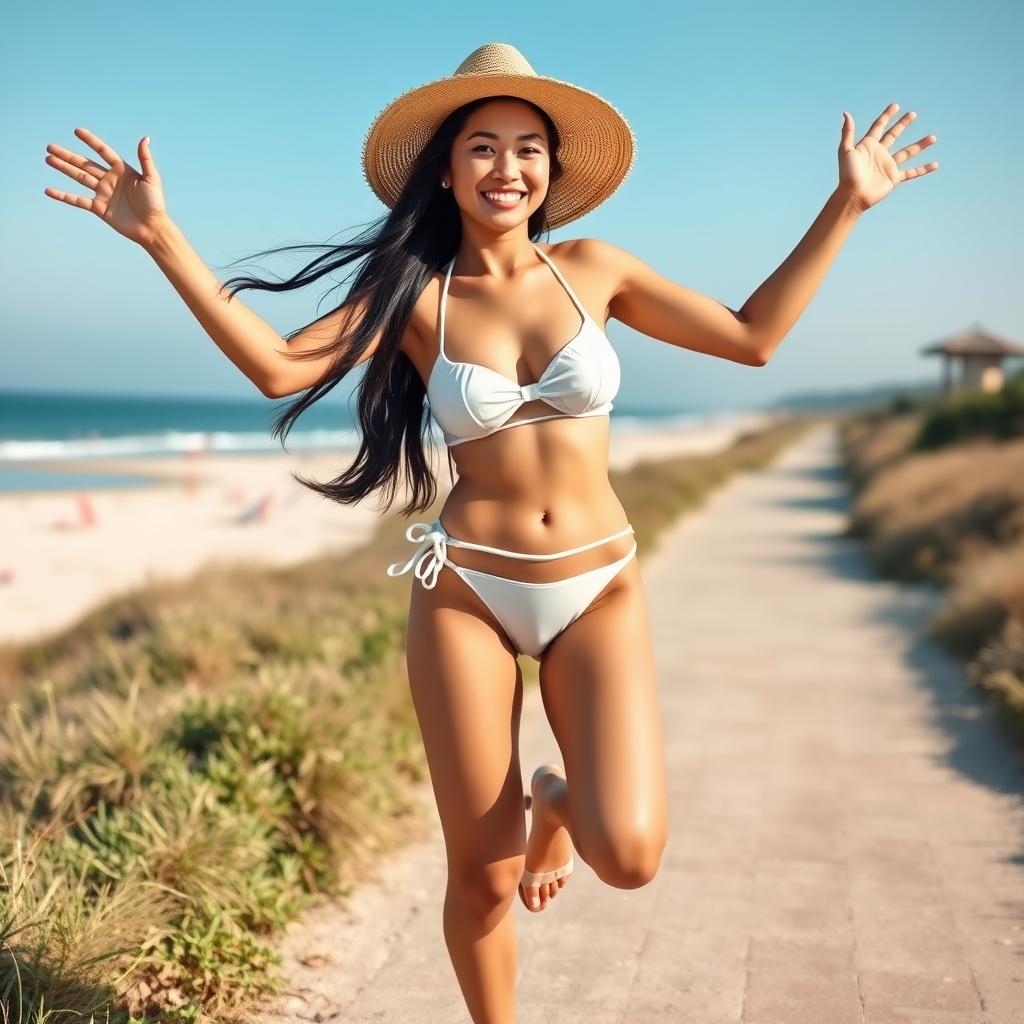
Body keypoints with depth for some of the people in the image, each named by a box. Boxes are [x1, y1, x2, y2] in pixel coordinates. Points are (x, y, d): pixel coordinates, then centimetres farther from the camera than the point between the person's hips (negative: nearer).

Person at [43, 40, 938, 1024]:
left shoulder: (591, 268, 2)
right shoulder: (415, 292, -1)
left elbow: (752, 336, 7)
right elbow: (280, 366, -12)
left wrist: (846, 204, 7)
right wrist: (162, 239, -16)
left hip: (599, 588, 1)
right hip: (466, 593, -1)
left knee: (629, 853, -17)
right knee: (482, 875, 4)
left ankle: (556, 799, 21)